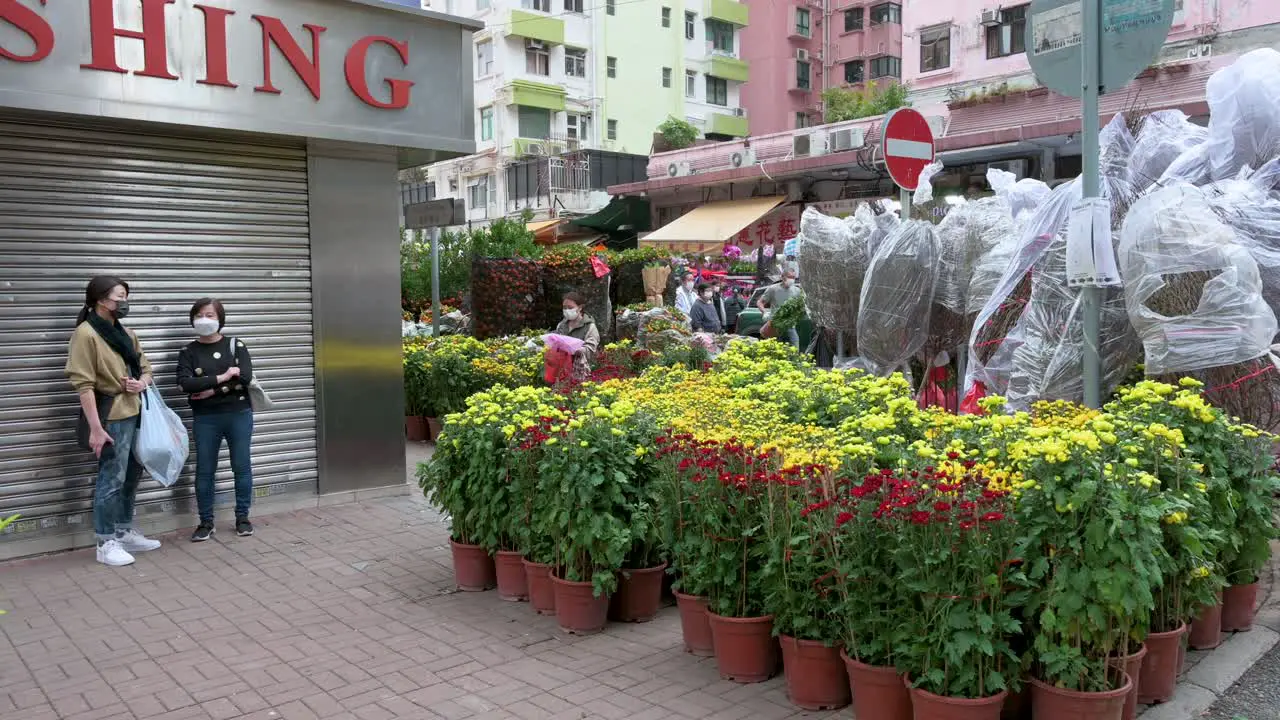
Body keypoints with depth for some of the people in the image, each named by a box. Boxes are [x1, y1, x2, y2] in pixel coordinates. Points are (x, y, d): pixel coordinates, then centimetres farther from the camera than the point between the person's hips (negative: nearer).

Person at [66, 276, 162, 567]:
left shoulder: (126, 333, 13)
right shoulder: (86, 334, -12)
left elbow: (145, 367, 22)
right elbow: (84, 384, -17)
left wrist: (142, 383, -3)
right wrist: (96, 427, -21)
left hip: (135, 414, 8)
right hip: (112, 418, -8)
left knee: (131, 476, 15)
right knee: (112, 479, -2)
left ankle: (125, 533, 28)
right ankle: (106, 543, 9)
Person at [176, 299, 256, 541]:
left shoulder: (235, 345, 3)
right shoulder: (188, 351, 4)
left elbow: (245, 377, -12)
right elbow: (185, 383, -13)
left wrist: (212, 390, -15)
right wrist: (222, 377, -17)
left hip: (239, 415, 0)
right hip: (205, 419, 0)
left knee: (242, 467, 5)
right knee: (204, 471, 4)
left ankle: (242, 517, 18)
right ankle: (206, 522, 15)